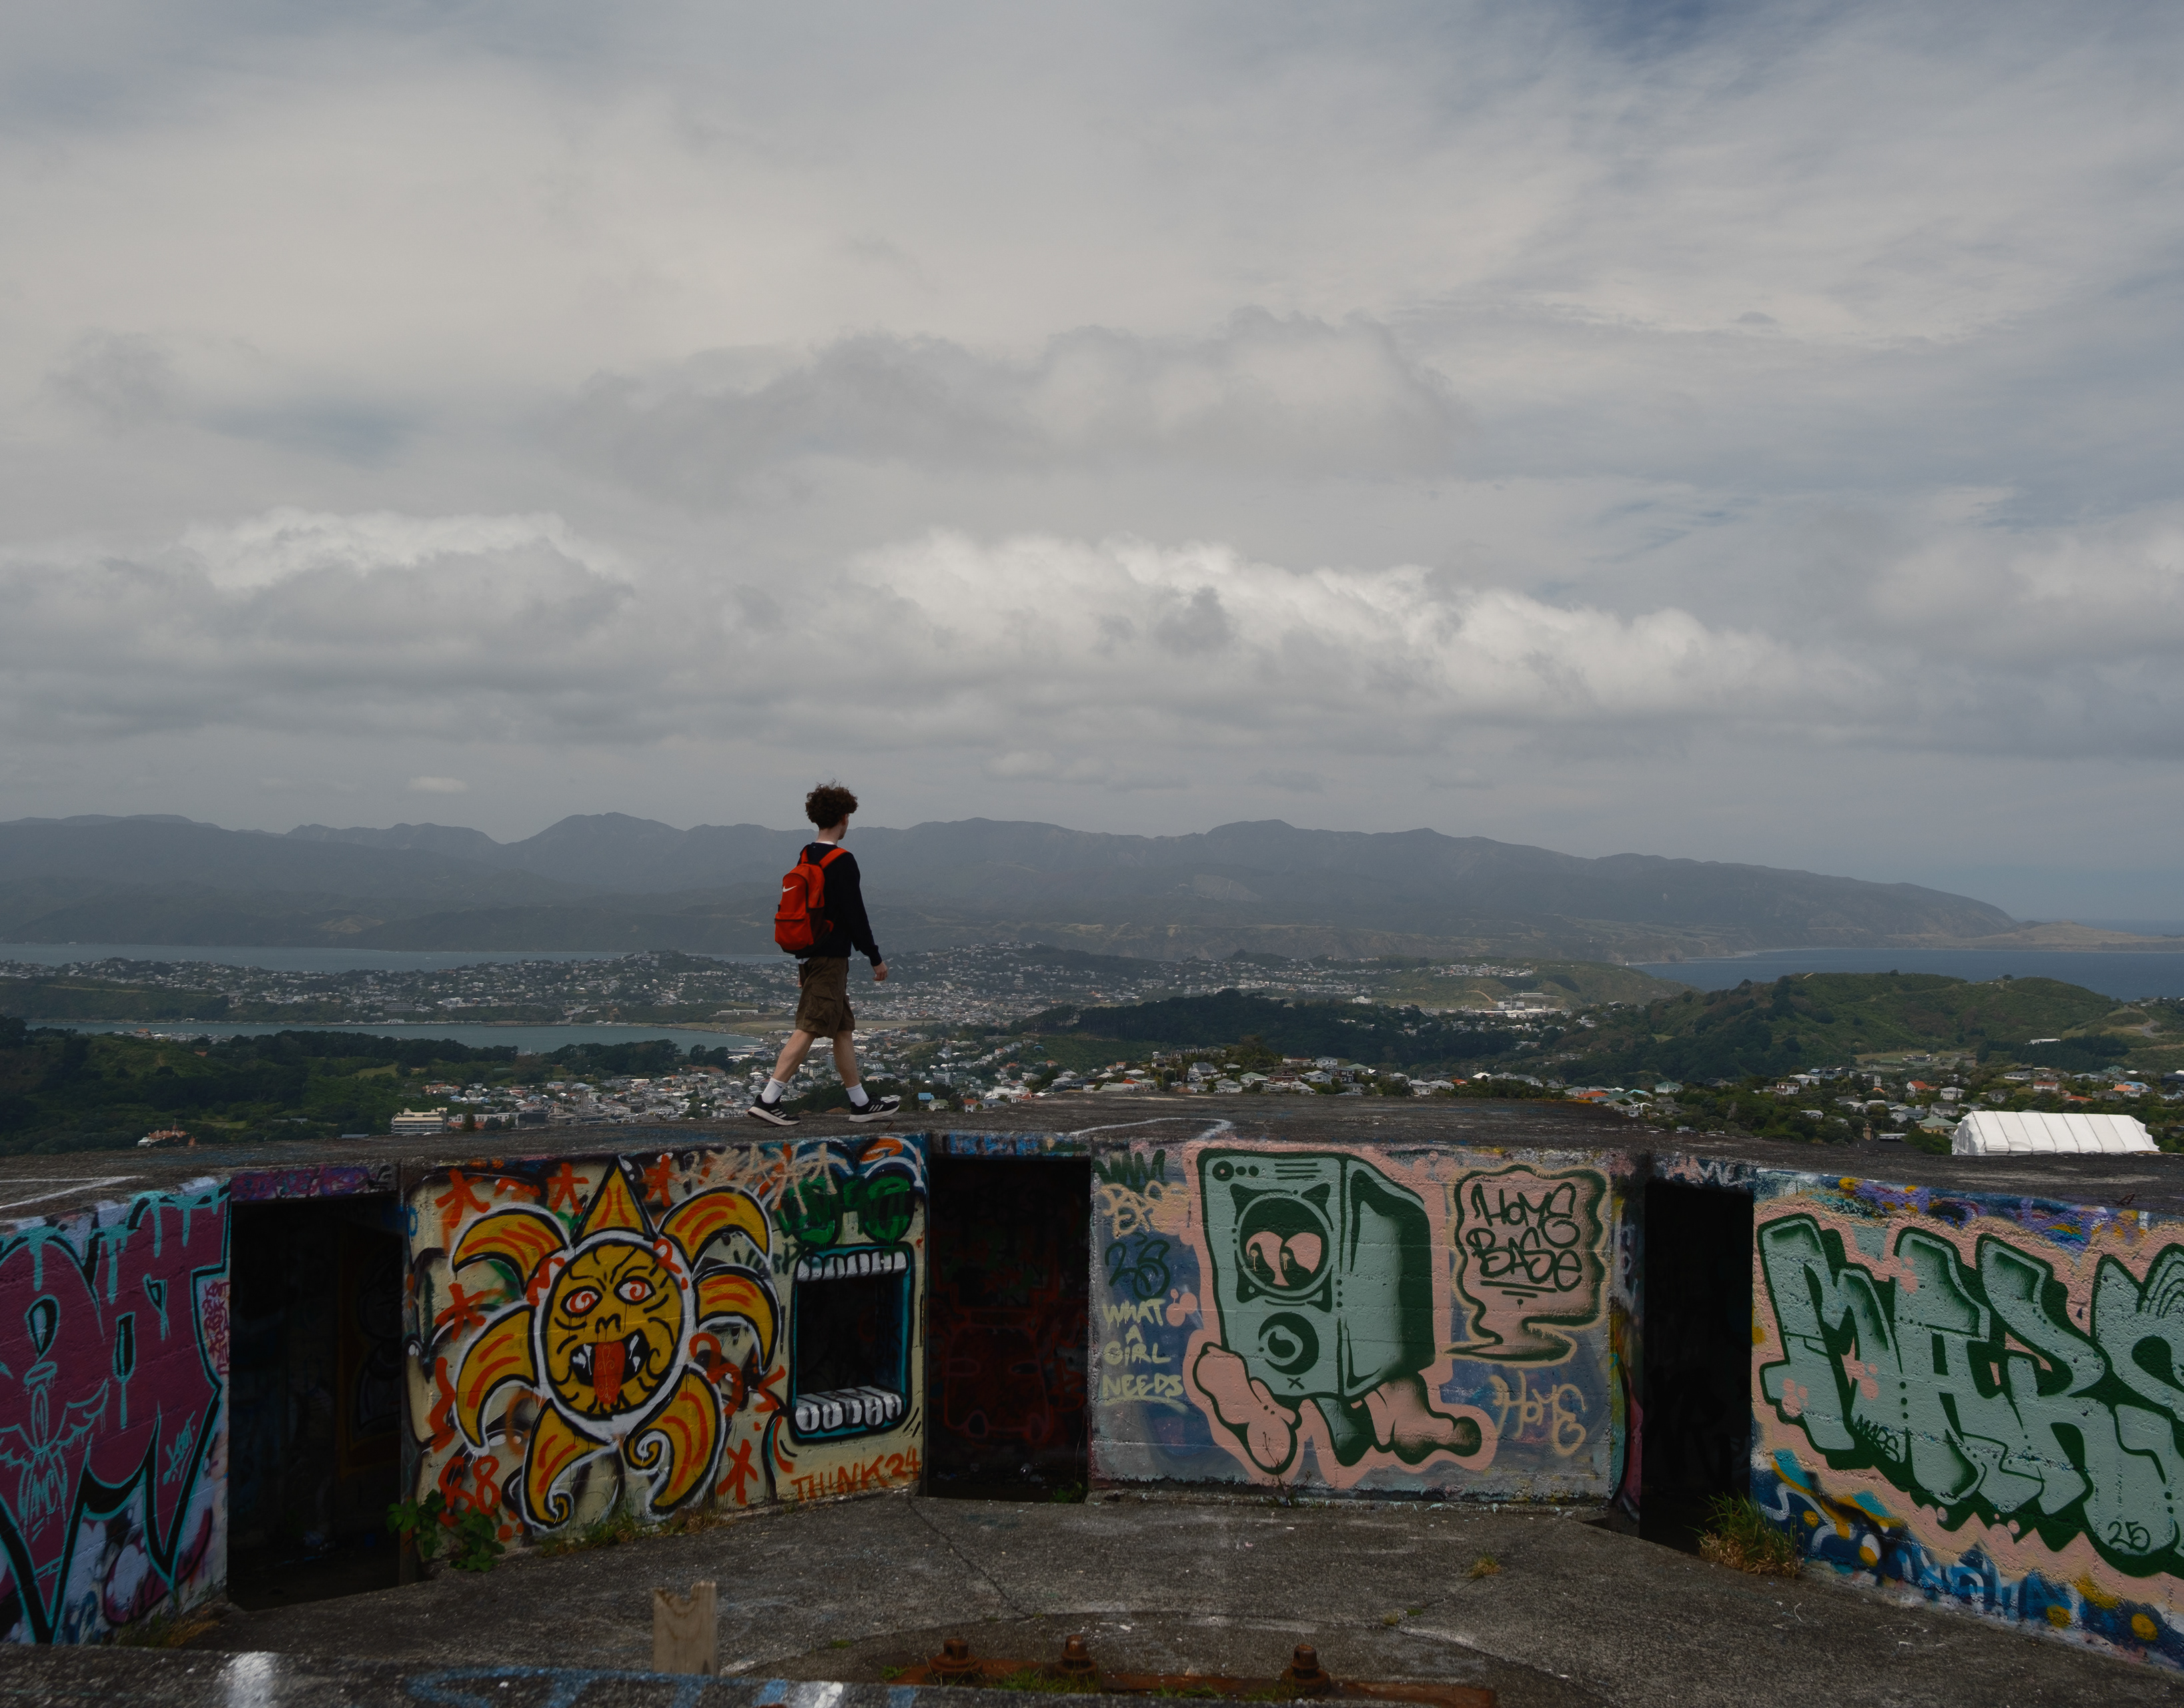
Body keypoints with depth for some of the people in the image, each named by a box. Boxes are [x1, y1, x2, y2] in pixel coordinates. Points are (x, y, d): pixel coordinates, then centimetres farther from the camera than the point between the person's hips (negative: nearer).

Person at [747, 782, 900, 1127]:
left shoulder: (806, 858, 13)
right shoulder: (842, 861, -13)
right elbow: (855, 914, -14)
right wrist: (876, 958, -7)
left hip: (809, 955, 9)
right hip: (831, 958, -9)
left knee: (844, 1028, 14)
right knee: (808, 1029, -10)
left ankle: (861, 1103, 20)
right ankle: (767, 1100, -14)